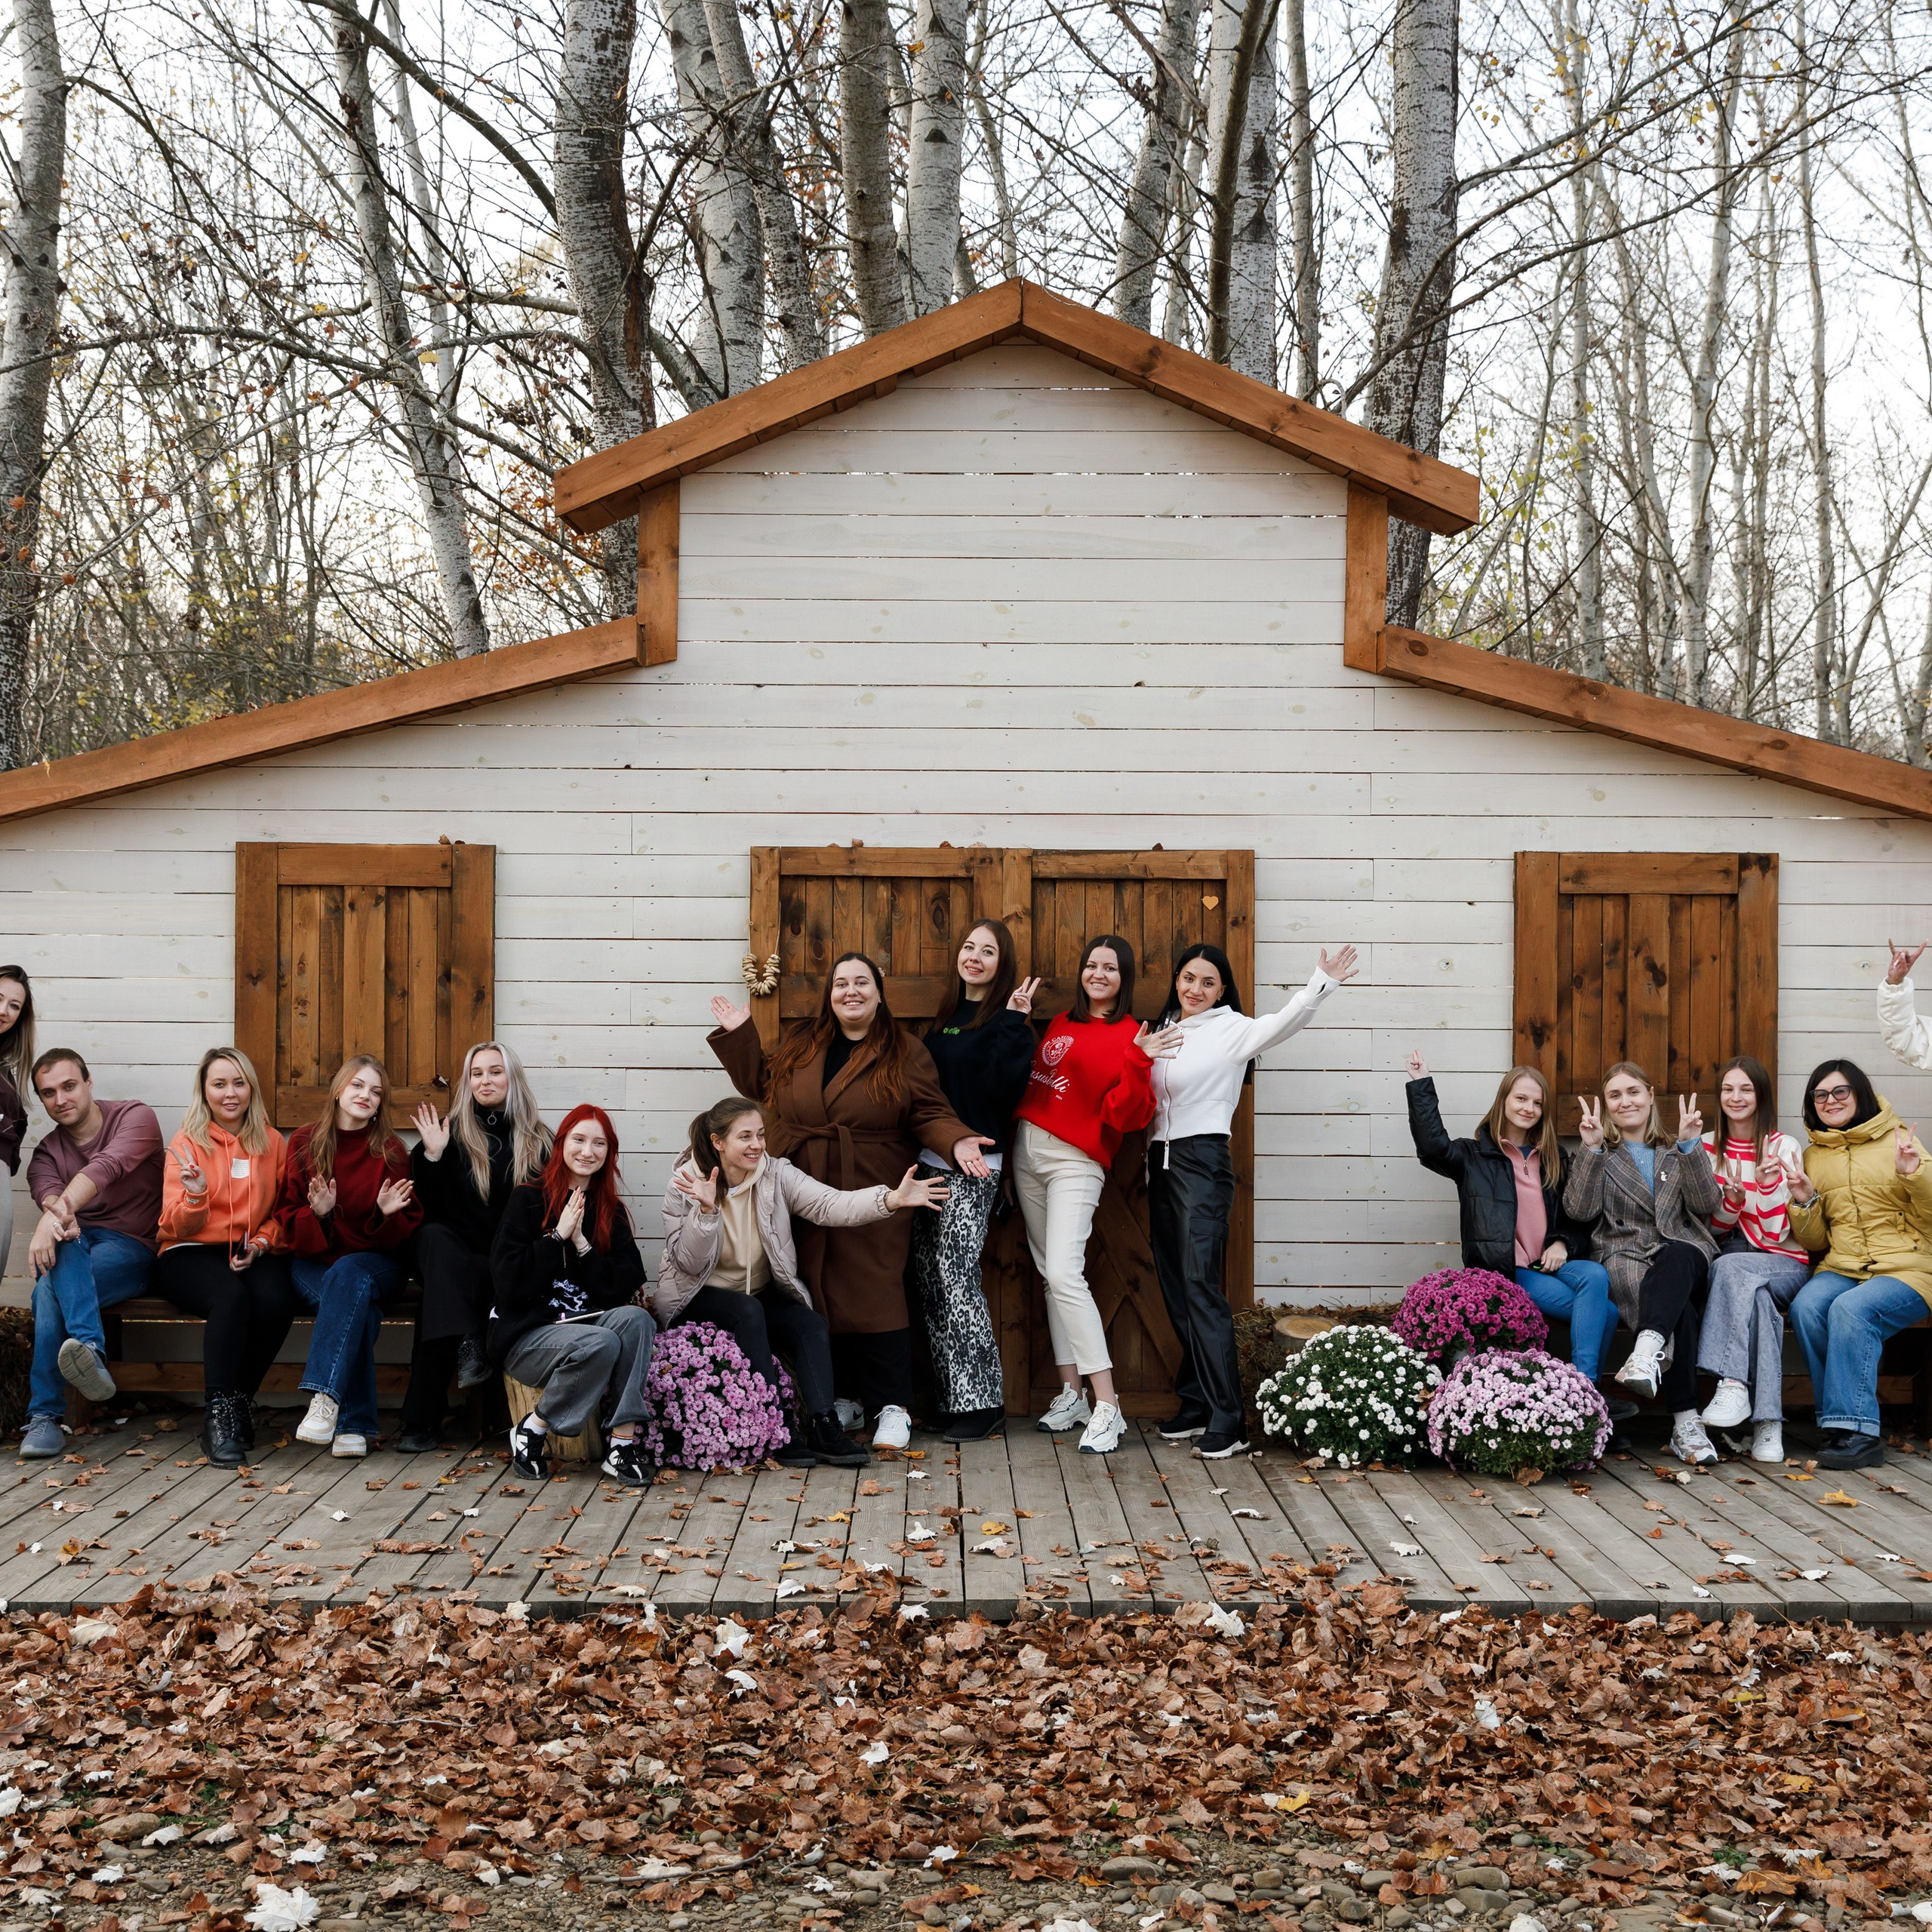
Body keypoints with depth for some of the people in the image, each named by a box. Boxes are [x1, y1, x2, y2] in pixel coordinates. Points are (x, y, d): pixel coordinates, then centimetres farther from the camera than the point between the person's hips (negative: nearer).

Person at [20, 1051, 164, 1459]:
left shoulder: (135, 1117, 1)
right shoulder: (47, 1153, 15)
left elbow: (106, 1167, -21)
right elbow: (46, 1192, -11)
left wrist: (62, 1208, -40)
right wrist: (57, 1216, -38)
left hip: (132, 1249, -3)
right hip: (76, 1247, 3)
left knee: (49, 1290, -33)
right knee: (64, 1237, -37)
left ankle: (45, 1416, -39)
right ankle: (91, 1353, -52)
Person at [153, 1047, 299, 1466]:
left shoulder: (272, 1144, 10)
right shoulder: (186, 1144, 3)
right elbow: (176, 1228, -1)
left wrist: (262, 1242, -6)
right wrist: (195, 1197, -23)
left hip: (253, 1254, 2)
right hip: (192, 1255, -2)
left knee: (275, 1301, -32)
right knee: (231, 1298, -36)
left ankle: (241, 1399, -12)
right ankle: (219, 1415, -31)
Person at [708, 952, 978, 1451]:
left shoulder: (906, 1054, 3)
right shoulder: (800, 1045, 12)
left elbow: (929, 1115, 0)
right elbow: (761, 1083, 23)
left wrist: (955, 1142, -18)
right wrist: (738, 1034, 17)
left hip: (869, 1201, -3)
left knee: (873, 1295, -8)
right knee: (813, 1298, 3)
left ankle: (892, 1408, 0)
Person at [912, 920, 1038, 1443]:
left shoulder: (1007, 1020, -3)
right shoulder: (945, 1016, 18)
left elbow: (1004, 1082, -18)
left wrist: (1013, 1022, -20)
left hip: (974, 1164, -7)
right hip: (929, 1159, 7)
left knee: (956, 1273, -12)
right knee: (929, 1280, 5)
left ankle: (982, 1402, -6)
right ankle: (950, 1399, 11)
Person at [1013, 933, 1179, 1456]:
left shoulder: (1129, 1037, -5)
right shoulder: (1061, 1023, 14)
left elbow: (1127, 1116, -15)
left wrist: (1138, 1065, -25)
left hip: (1075, 1162, -7)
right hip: (1028, 1150, 7)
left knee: (1064, 1274, -19)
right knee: (1050, 1274, 8)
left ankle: (1108, 1408, -20)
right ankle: (1070, 1394, 13)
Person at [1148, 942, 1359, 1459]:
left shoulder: (1231, 1029, -3)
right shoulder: (1162, 1031, 16)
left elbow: (1284, 1023, -22)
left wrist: (1321, 985, -37)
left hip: (1203, 1159, -7)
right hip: (1160, 1159, 7)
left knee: (1200, 1284, -16)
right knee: (1174, 1286, 7)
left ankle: (1227, 1421, -18)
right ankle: (1195, 1405, 14)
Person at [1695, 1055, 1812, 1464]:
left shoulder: (1784, 1147, 0)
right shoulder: (1707, 1148, 9)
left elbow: (1775, 1233, -6)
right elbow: (1715, 1227, 8)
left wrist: (1768, 1182, -23)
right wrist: (1731, 1200, -14)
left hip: (1784, 1264, -2)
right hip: (1730, 1259, 2)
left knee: (1730, 1268, -36)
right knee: (1756, 1297, -36)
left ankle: (1733, 1384, -42)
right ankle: (1767, 1421, -43)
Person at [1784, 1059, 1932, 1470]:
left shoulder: (1896, 1141, 5)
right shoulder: (1813, 1157, 17)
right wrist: (1804, 1202, -1)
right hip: (1841, 1268, 4)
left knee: (1851, 1309, -33)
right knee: (1806, 1306, -29)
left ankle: (1857, 1431, -28)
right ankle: (1841, 1425, -22)